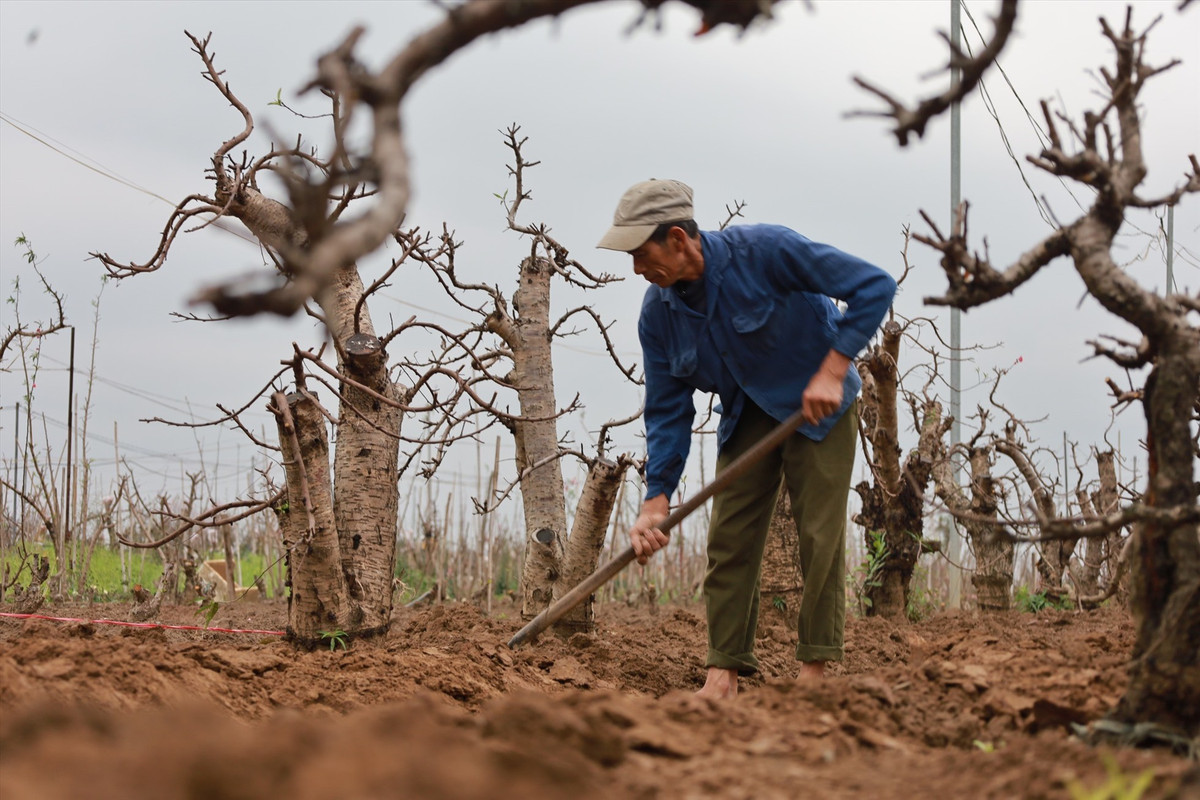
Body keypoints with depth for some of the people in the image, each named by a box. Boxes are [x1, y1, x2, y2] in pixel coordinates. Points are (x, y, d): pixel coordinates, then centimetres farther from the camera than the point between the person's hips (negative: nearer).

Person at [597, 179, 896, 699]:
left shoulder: (765, 251, -28)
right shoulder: (658, 313, -11)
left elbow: (875, 286, -24)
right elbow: (667, 411, -3)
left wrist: (832, 372, -29)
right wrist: (656, 501, -12)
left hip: (818, 405, -5)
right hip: (746, 416, 5)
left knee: (819, 534, -9)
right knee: (729, 536, -3)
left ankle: (815, 668, -4)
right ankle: (724, 670, 0)